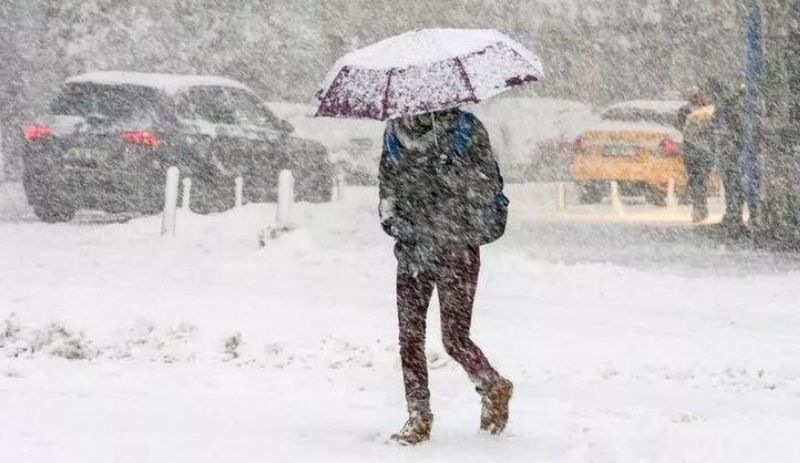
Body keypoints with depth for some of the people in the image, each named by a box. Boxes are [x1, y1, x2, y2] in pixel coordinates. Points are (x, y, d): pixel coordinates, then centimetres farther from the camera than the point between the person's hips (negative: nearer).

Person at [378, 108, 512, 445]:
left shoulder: (466, 129, -3)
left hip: (457, 249, -4)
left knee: (455, 338, -5)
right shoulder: (394, 133, 9)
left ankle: (494, 389, 23)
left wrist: (448, 166, -21)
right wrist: (389, 215, 0)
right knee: (409, 336, 0)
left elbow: (489, 189, -8)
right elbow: (387, 183, 19)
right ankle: (418, 416, 9)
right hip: (412, 249, 4)